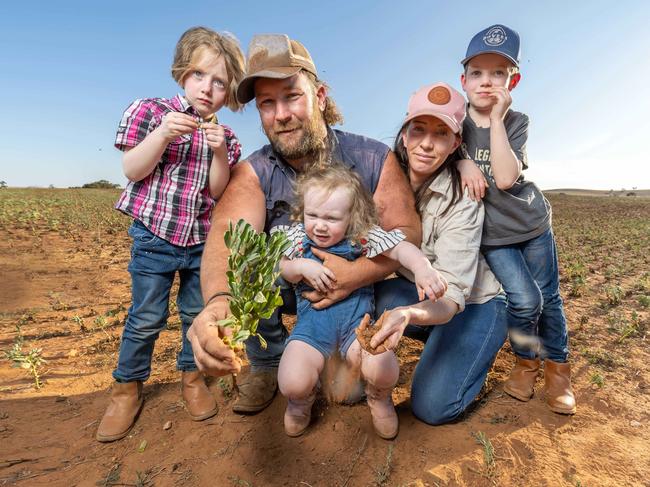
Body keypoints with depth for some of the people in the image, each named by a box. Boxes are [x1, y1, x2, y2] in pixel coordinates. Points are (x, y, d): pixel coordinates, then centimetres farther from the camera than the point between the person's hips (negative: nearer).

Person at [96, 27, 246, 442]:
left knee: (197, 313, 13)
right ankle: (128, 388, 27)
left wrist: (219, 152, -19)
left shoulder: (225, 137, 3)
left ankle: (192, 376, 35)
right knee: (146, 318, 5)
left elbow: (217, 192, -5)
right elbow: (133, 172, -9)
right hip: (154, 237, -2)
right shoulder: (151, 111, -3)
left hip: (202, 241, 3)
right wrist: (163, 134, -22)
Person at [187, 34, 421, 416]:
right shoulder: (254, 173, -15)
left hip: (359, 288, 1)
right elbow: (229, 237, -33)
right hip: (286, 287, 0)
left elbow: (407, 232, -18)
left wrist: (358, 272, -38)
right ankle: (270, 364, 2)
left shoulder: (373, 159, -14)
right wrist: (219, 301, -55)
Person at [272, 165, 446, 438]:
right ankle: (302, 397, 24)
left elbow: (401, 248, -12)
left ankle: (379, 397, 18)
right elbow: (282, 270, 8)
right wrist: (301, 266, -14)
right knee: (292, 383, -20)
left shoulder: (363, 236, -4)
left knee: (384, 371, -25)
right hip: (313, 317, 1)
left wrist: (422, 268, -32)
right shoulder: (297, 236, 3)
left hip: (357, 316, -1)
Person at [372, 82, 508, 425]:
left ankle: (477, 352, 12)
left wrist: (407, 315, -54)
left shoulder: (462, 200, -28)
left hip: (474, 300, -4)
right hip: (420, 292, 5)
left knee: (432, 407, -18)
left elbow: (452, 294, -32)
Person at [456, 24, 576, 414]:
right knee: (525, 300, -11)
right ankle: (526, 361, 18)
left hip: (533, 225, 1)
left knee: (548, 298, 7)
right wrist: (462, 159, -22)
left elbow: (505, 178, -22)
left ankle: (557, 367, 30)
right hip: (491, 235, -1)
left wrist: (495, 119, -22)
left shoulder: (516, 123, -7)